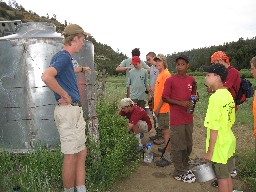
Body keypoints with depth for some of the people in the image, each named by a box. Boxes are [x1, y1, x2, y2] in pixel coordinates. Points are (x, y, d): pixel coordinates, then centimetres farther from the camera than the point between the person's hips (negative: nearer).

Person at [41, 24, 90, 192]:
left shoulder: (66, 57, 16)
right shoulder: (63, 56, -13)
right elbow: (46, 76, -30)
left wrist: (81, 69, 58)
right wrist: (65, 95, -18)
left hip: (75, 110, 10)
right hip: (68, 111, -10)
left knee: (81, 153, 13)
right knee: (71, 156, 1)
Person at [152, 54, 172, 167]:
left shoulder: (166, 74, -15)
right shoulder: (160, 74, 14)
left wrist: (158, 107, -16)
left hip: (164, 108, -9)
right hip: (160, 108, 9)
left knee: (166, 131, -5)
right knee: (164, 130, 19)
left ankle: (167, 157, 0)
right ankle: (166, 149, 34)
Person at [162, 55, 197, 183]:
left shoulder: (191, 80, 7)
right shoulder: (170, 80, -9)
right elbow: (164, 98, -8)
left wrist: (192, 102, -1)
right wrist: (180, 103, -18)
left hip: (188, 118, 6)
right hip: (176, 119, -6)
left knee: (188, 145, 17)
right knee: (178, 146, 3)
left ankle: (185, 168, 36)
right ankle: (179, 173, 19)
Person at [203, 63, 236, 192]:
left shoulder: (215, 97, -22)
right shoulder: (228, 95, 5)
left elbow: (214, 128, -23)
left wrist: (209, 151, -17)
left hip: (219, 145, -8)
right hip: (229, 142, 8)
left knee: (222, 178, 7)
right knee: (227, 175, 21)